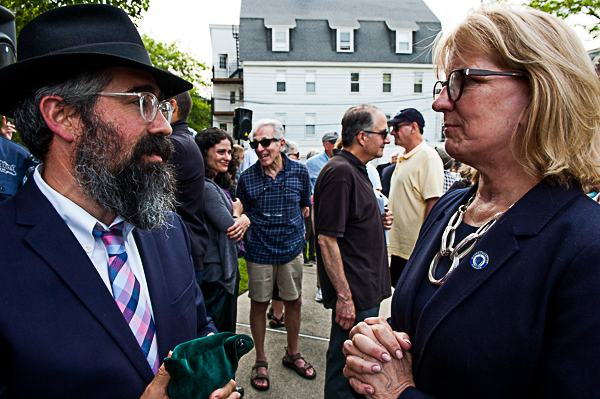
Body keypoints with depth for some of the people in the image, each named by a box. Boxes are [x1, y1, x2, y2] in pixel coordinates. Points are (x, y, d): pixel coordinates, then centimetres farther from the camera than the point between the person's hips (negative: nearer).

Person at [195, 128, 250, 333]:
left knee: (227, 331, 21)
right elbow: (228, 227, -22)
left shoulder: (217, 184, 11)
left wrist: (244, 220, -11)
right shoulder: (206, 187, -21)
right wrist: (237, 214, -1)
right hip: (215, 273, -10)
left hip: (227, 270, 10)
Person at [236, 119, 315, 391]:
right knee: (259, 305, 10)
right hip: (259, 251, -1)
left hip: (291, 248, 2)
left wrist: (293, 228, 4)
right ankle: (260, 361, 29)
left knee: (294, 302, 13)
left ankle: (292, 354, 36)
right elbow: (241, 213, 6)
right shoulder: (247, 177, -8)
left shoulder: (299, 172, -4)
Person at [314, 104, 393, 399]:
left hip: (367, 287, 10)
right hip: (353, 293, -10)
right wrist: (344, 296, -23)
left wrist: (378, 221, 8)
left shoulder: (355, 169, 13)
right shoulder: (340, 171, -20)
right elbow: (327, 238, -23)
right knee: (344, 367, 7)